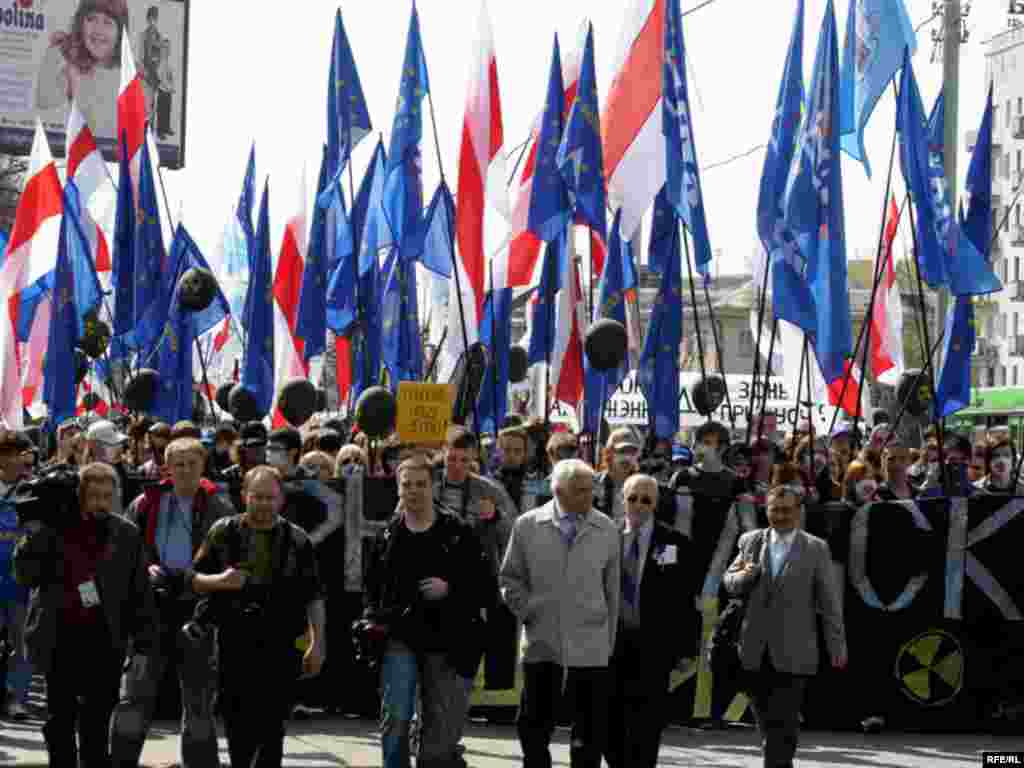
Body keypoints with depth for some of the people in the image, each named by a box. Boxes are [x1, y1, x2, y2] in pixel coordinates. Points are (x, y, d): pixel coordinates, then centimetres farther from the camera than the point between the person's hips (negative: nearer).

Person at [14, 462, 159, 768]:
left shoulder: (126, 535, 3)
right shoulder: (51, 527, 1)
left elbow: (141, 596, 5)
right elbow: (25, 574, -7)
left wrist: (142, 646, 1)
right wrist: (39, 530, -17)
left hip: (104, 639, -1)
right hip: (59, 638, 1)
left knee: (97, 723, -1)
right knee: (60, 720, 9)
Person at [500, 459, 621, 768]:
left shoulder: (607, 530, 1)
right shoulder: (527, 526, 0)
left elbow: (613, 591, 5)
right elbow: (510, 578, 10)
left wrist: (610, 642, 6)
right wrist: (527, 612, -2)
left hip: (591, 649, 0)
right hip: (542, 645, 0)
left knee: (590, 732, 3)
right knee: (534, 727, 6)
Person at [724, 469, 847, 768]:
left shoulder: (816, 549, 0)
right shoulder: (751, 541, 8)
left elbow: (829, 601, 1)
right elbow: (730, 582, 11)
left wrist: (837, 645, 0)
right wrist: (744, 575, -12)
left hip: (792, 652, -3)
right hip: (756, 649, 4)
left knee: (783, 721, -9)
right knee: (765, 718, 12)